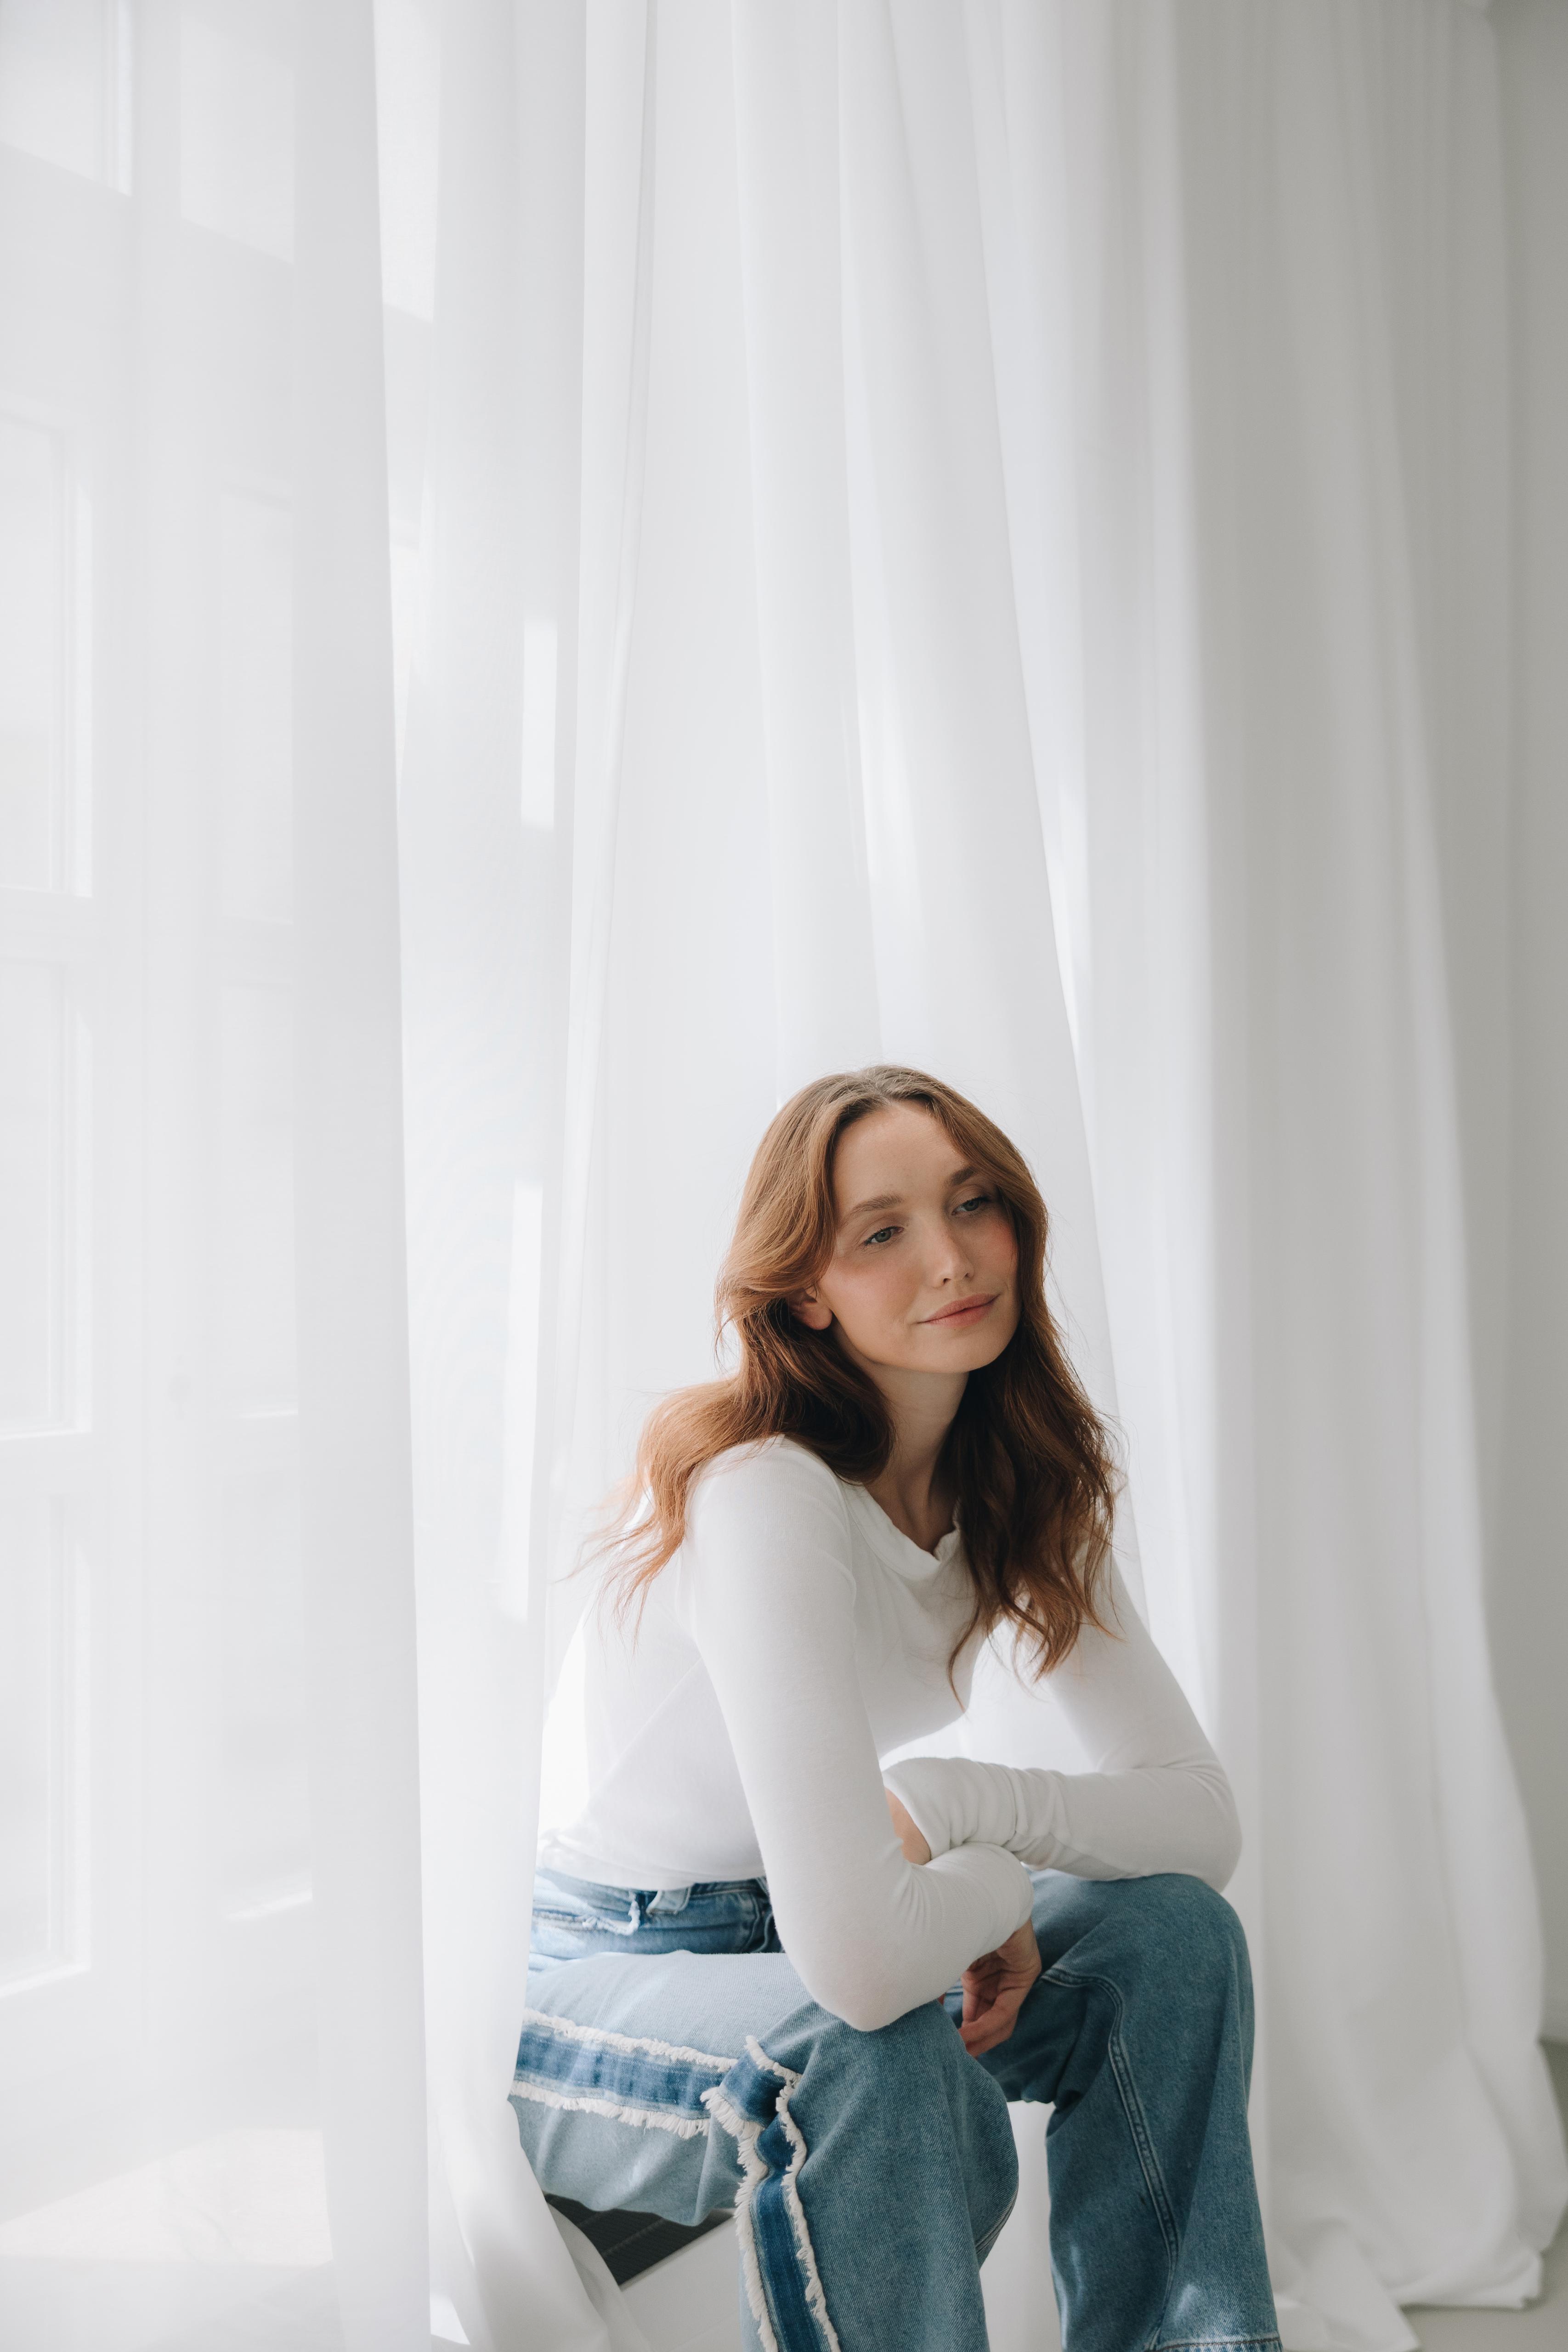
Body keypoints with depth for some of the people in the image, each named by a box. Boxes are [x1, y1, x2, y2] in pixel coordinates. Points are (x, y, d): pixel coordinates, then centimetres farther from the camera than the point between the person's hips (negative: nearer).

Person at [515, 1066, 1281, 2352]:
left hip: (794, 1950, 7)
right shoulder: (766, 1497, -31)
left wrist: (951, 1799, -24)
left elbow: (1203, 1818, -8)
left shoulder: (1024, 1495, -5)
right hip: (594, 1980, -7)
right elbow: (857, 1960, -39)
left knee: (1175, 1931, -11)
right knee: (882, 2057, -35)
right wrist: (997, 1878, -17)